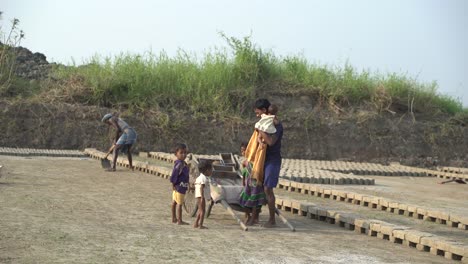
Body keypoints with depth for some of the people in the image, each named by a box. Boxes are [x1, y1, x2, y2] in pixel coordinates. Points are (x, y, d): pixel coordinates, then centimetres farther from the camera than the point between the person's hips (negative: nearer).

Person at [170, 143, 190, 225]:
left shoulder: (183, 163, 9)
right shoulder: (179, 164, -22)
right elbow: (173, 176, -24)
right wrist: (174, 185, -17)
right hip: (180, 187, -10)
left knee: (174, 202, 17)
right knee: (179, 203, -4)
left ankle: (174, 218, 28)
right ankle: (179, 220, 1)